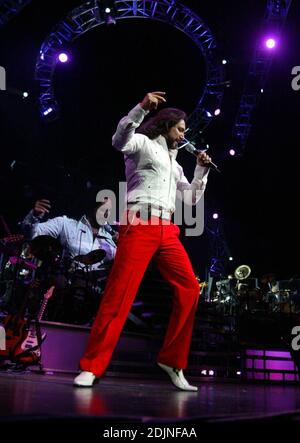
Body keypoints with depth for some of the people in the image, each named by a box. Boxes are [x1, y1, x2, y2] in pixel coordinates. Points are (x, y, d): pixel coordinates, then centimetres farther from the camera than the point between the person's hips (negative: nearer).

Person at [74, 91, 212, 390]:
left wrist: (202, 170, 21)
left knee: (189, 288, -2)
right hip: (140, 224, -7)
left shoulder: (174, 164, 31)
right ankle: (92, 366, -8)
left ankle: (172, 361, 7)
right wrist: (141, 108, -20)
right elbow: (119, 141, -12)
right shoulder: (143, 143, 11)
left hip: (167, 230, 7)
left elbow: (191, 198, 30)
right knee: (120, 293, -13)